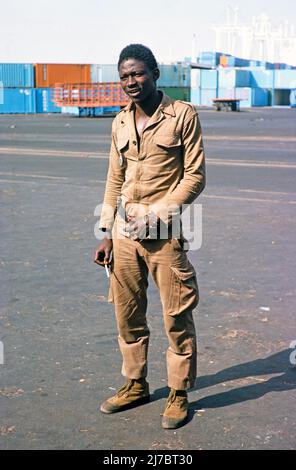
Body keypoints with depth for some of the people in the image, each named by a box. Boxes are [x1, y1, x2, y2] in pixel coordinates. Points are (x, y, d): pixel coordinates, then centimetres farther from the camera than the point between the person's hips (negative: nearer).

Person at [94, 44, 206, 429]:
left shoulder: (183, 115, -5)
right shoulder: (120, 122, 11)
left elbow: (195, 176, -7)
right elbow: (115, 180, 14)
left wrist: (157, 213, -15)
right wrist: (108, 234, 9)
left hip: (164, 234, -5)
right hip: (124, 233, 6)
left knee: (177, 316, 3)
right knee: (127, 312, 13)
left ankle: (179, 393, 18)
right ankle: (135, 385, 30)